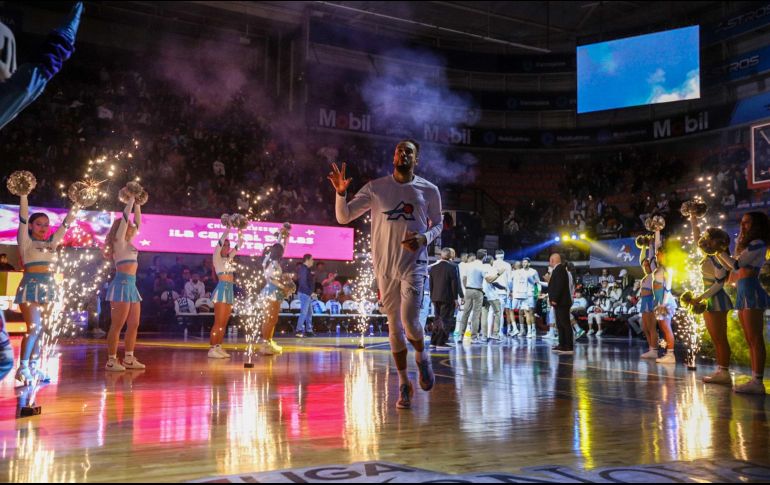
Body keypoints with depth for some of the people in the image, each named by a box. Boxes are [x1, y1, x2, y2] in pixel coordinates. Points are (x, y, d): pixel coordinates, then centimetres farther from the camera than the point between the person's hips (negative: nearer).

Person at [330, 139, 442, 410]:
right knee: (394, 325, 7)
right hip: (385, 266, 2)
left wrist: (424, 238, -10)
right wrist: (341, 193, -18)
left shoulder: (429, 190, 2)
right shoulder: (375, 188, 2)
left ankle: (422, 355, 19)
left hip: (414, 263, -1)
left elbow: (438, 224, 12)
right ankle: (404, 384, 21)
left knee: (409, 321, -15)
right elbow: (344, 217, 1)